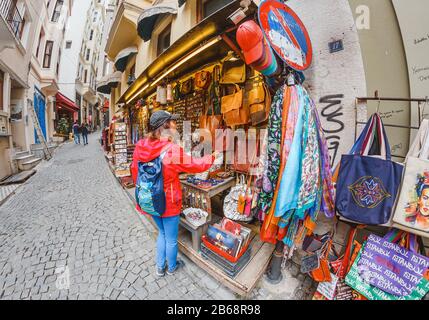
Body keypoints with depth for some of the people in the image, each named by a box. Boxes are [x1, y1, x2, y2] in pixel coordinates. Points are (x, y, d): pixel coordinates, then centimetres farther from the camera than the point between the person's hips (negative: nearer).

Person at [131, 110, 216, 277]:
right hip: (168, 202, -6)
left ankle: (160, 267, 47)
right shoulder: (172, 150, -26)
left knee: (162, 233, 30)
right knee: (171, 238, 20)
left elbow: (135, 171, 5)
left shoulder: (140, 146, -8)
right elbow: (195, 165, -14)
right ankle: (172, 267, 46)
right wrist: (212, 157, 4)